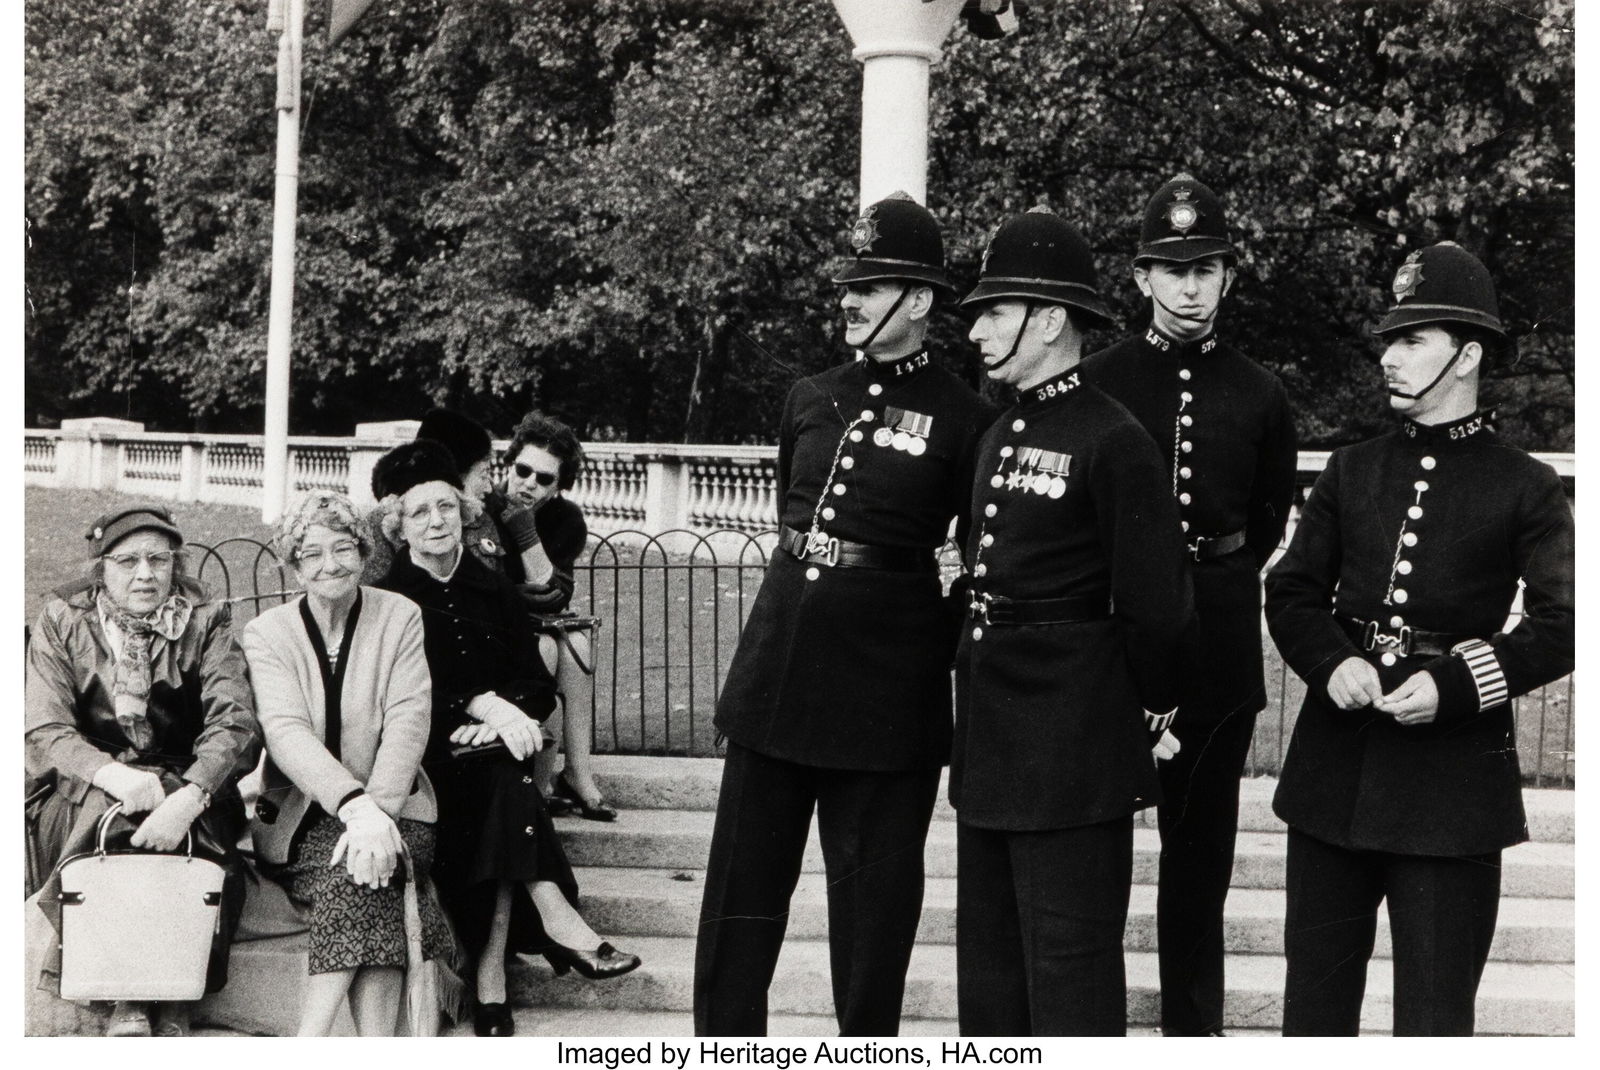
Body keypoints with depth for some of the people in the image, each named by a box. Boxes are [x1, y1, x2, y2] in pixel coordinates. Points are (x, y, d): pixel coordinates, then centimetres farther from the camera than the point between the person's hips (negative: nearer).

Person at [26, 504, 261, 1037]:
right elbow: (43, 729, -8)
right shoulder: (61, 623, 4)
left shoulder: (206, 624, 2)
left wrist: (188, 798, -32)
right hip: (74, 803, 0)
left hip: (187, 792, 0)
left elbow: (237, 725, -12)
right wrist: (115, 776, -29)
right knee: (119, 807, -33)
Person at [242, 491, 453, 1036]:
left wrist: (378, 809, -24)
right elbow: (286, 732, -13)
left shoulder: (400, 616, 6)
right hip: (305, 816, -1)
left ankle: (309, 1045, -36)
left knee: (362, 870, -31)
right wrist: (355, 806, -29)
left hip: (394, 810, 1)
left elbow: (408, 720, -6)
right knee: (357, 872, -31)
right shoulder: (266, 633, 3)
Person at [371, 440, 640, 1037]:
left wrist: (503, 712, -14)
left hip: (492, 747, 3)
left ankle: (492, 966, -39)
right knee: (501, 769, -34)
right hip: (425, 760, -3)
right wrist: (480, 703, -21)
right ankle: (555, 920, -45)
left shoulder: (494, 594, 16)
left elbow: (538, 685, 9)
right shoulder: (387, 603, 4)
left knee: (499, 765, -32)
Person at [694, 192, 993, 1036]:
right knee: (745, 867, 9)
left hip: (888, 673, -5)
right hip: (782, 647, 5)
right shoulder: (810, 399, 8)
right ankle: (723, 1037, 18)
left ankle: (868, 1043, 18)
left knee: (874, 880, 6)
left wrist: (938, 644, -3)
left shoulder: (960, 418, -6)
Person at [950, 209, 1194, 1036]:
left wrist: (1153, 712, -4)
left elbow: (1154, 600, -13)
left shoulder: (1114, 442, -14)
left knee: (1070, 959, -1)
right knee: (989, 951, 16)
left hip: (1076, 744, -8)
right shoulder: (1001, 433, 12)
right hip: (991, 734, 9)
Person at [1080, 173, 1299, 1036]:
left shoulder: (1258, 396, 3)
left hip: (1219, 647, 2)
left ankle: (1192, 1021, 20)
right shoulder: (1096, 382, -2)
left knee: (1201, 842, 10)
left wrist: (1221, 572, 8)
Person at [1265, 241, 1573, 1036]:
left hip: (1453, 765, -4)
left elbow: (1560, 626, -5)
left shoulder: (1525, 490, -2)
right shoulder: (1351, 472, 10)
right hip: (1335, 763, 4)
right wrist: (1333, 663, -11)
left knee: (1434, 1013, 2)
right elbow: (1291, 593, 10)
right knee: (1315, 997, 12)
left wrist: (1454, 688, -18)